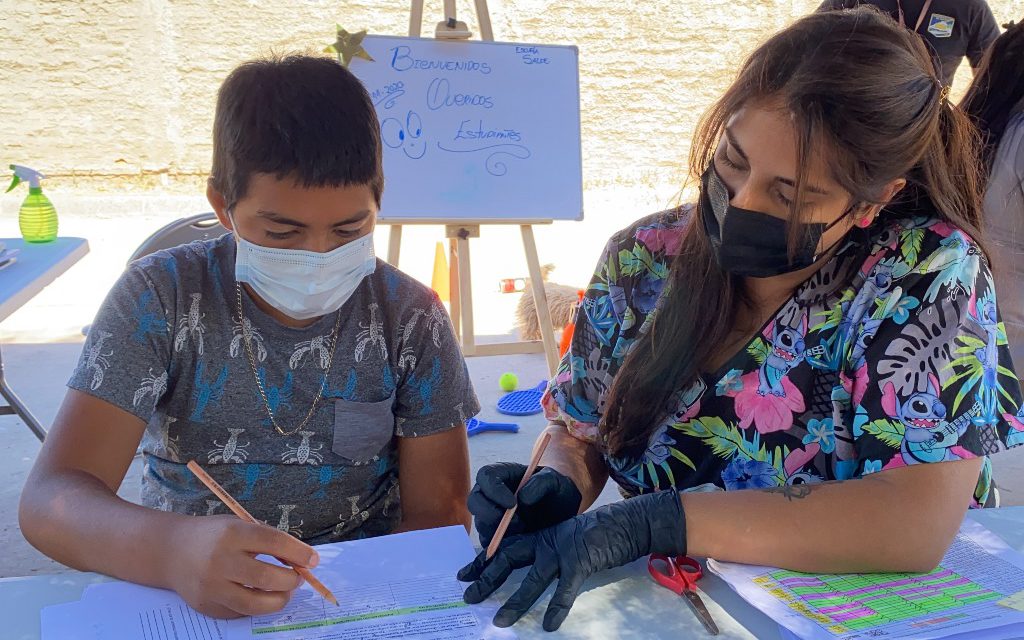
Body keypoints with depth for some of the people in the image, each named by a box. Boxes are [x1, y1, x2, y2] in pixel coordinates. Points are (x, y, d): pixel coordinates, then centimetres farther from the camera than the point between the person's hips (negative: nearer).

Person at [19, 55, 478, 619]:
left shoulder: (410, 319, -6)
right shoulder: (160, 300, -10)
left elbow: (436, 513, -5)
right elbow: (51, 499, -17)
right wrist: (172, 550, -38)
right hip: (179, 594, 0)